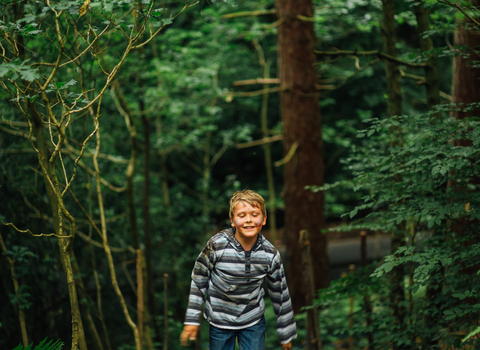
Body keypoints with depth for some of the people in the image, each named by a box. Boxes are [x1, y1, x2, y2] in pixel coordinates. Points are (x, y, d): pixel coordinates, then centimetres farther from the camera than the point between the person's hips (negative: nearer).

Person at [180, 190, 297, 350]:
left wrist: (286, 334, 7)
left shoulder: (270, 254, -12)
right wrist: (192, 320, -3)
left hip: (254, 321, 1)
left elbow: (280, 293, 0)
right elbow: (199, 280, -6)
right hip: (220, 320, -1)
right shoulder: (216, 245, -19)